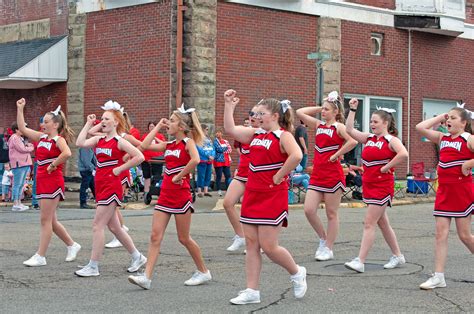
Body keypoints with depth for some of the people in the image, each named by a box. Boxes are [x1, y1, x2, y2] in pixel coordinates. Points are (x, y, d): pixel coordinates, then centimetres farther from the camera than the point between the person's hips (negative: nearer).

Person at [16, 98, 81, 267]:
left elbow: (67, 153, -31)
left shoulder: (59, 139, -11)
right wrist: (20, 109, 9)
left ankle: (40, 256, -1)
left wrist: (53, 165, -21)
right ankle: (72, 245, 26)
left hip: (53, 182, -8)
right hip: (42, 181, 8)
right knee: (51, 220, 13)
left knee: (46, 220, -5)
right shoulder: (42, 137, 12)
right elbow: (22, 128, 13)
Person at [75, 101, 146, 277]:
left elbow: (139, 157, -17)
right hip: (101, 186, 8)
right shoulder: (99, 140, 11)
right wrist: (88, 124, 1)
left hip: (112, 187, -8)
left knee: (98, 226, -8)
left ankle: (93, 266, -3)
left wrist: (120, 168, -14)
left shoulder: (119, 141, -9)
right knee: (113, 227, 14)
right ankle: (137, 257, 26)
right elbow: (80, 143, -4)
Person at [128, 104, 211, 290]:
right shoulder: (168, 145, 13)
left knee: (184, 238, 3)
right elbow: (145, 146, 7)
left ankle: (203, 272, 20)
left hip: (181, 194, -7)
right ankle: (147, 277, -6)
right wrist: (158, 126, 9)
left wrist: (179, 177, -19)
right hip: (165, 195, 7)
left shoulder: (188, 142, -8)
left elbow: (195, 159, -27)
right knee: (155, 236, -2)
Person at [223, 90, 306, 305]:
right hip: (252, 195, 8)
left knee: (268, 246, -6)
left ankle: (297, 273, 19)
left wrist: (278, 177, -20)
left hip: (273, 197, -8)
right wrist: (229, 105, 4)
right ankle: (252, 291, 9)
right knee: (251, 244, 5)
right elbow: (230, 129, 7)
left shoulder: (283, 135, -9)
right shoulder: (255, 134, 12)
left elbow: (296, 156, -27)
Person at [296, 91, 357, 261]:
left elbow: (353, 141, -24)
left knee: (331, 213, 4)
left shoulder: (339, 127, -7)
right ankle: (323, 239, 18)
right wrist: (320, 108, 11)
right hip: (317, 175, 6)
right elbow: (299, 112, 14)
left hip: (333, 175, -6)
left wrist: (337, 155, -17)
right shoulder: (319, 125, 12)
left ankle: (328, 249, 12)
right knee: (309, 210, -2)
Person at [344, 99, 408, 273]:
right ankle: (398, 256, 27)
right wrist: (352, 109, 6)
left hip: (382, 186, -8)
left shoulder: (391, 140, -9)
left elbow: (403, 155, -27)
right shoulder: (369, 138, 11)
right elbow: (350, 130, 10)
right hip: (368, 185, 8)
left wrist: (387, 167, -20)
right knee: (382, 223, 15)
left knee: (369, 224, -11)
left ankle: (360, 261, -12)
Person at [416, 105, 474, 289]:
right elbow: (420, 128, 5)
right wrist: (439, 118, 7)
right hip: (444, 190, 6)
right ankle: (438, 277, -1)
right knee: (441, 233, -1)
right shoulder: (442, 138, 10)